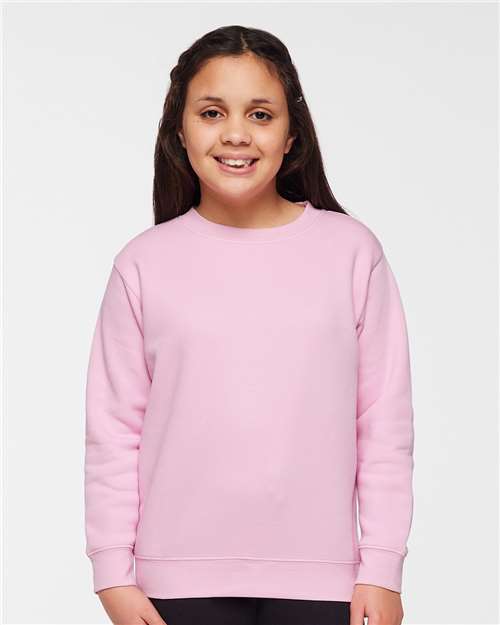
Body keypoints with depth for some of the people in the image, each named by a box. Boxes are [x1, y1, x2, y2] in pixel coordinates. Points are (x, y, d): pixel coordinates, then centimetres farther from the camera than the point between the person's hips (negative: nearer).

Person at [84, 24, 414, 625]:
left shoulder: (351, 250, -1)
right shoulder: (144, 264, 0)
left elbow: (385, 423, 1)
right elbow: (113, 429, 2)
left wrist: (382, 567, -1)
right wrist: (113, 572, 0)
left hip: (318, 576, 0)